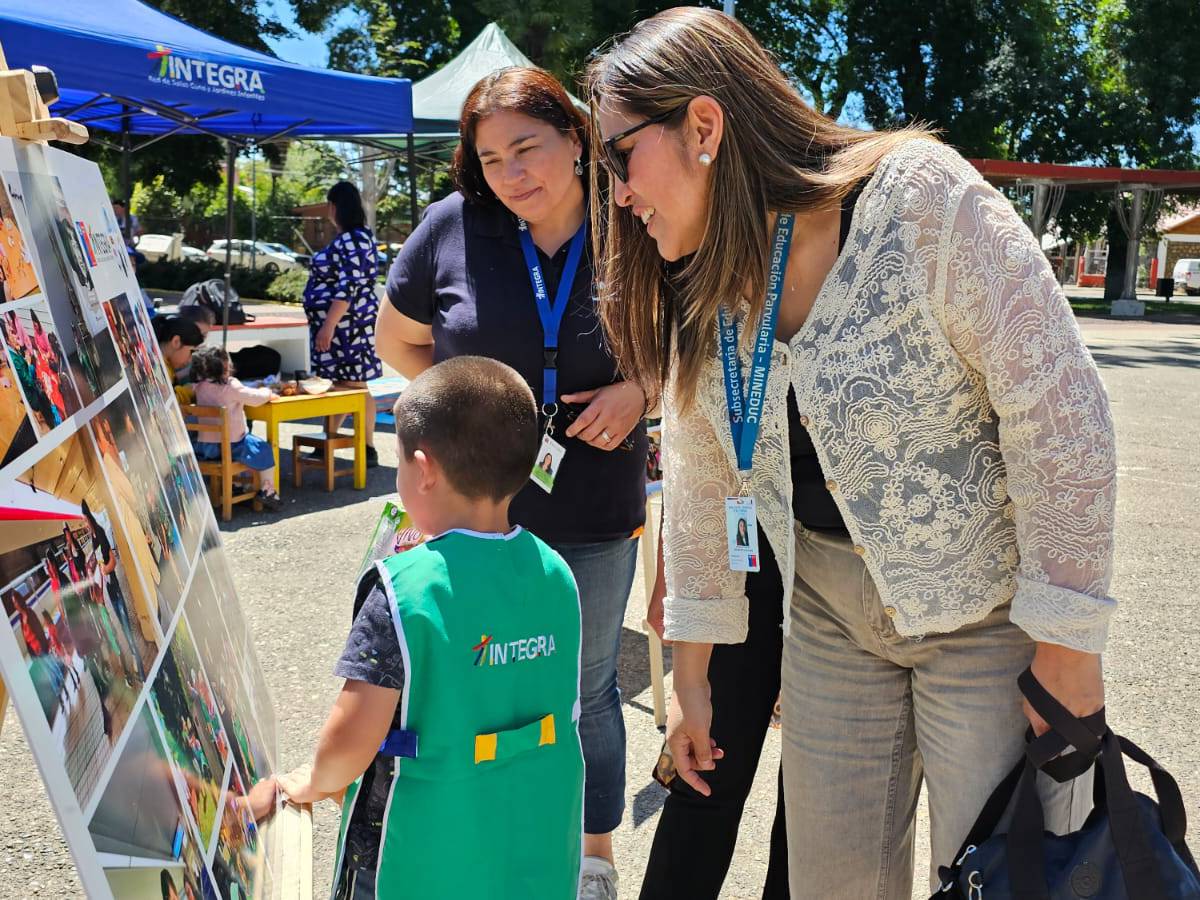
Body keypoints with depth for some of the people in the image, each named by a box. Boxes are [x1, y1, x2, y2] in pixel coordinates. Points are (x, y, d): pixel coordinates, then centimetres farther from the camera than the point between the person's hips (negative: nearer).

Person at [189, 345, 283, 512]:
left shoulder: (199, 387, 3)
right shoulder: (231, 386, -17)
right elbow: (257, 398, -16)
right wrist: (267, 392, 6)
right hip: (231, 445, -7)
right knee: (263, 450, 7)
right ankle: (268, 490, 7)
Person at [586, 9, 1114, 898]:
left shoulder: (922, 196, -21)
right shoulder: (700, 295, -3)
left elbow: (1059, 408, -19)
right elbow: (702, 487, 5)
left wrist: (1067, 637, -17)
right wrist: (690, 675, 10)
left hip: (987, 610, -5)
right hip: (829, 610, 5)